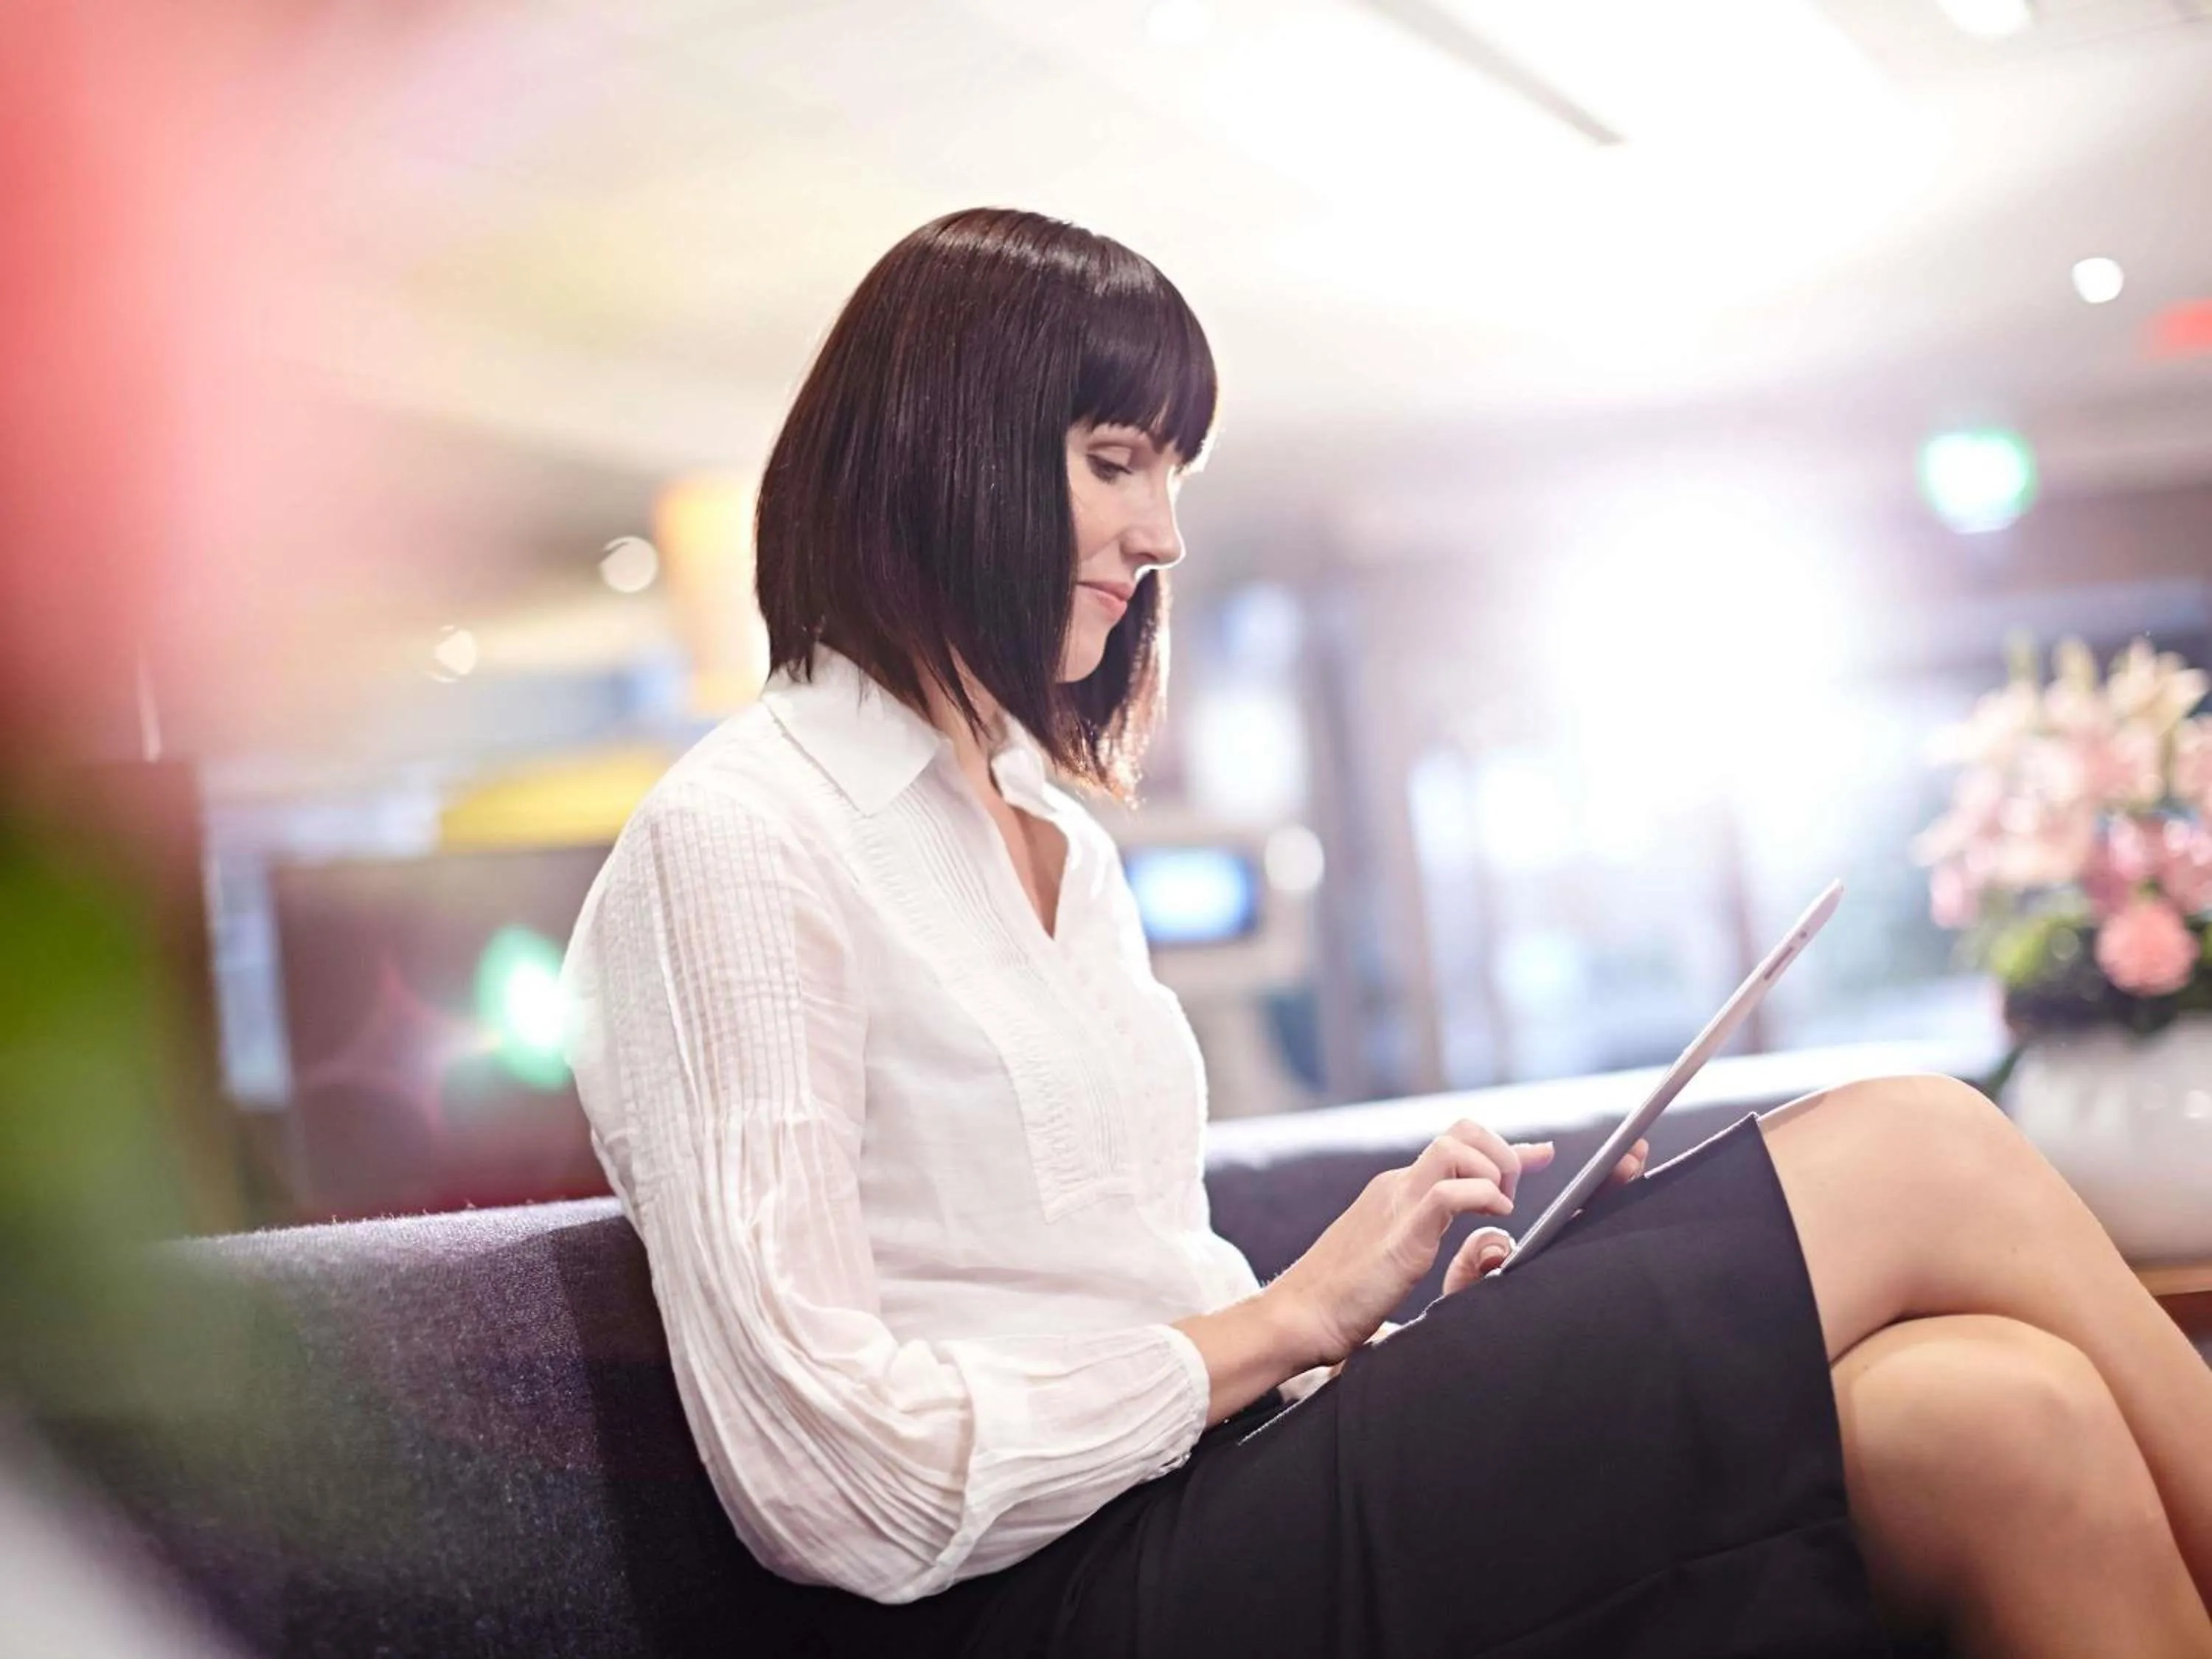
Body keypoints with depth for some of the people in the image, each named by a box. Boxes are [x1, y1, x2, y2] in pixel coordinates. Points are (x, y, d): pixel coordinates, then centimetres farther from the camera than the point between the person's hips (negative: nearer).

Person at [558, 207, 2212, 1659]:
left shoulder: (1068, 845, 22)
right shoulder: (736, 838, -5)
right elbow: (833, 1483, -14)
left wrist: (1443, 1319, 1)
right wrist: (1292, 1317, -7)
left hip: (1229, 1503, 7)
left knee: (1990, 1411, -21)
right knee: (1921, 1160, -16)